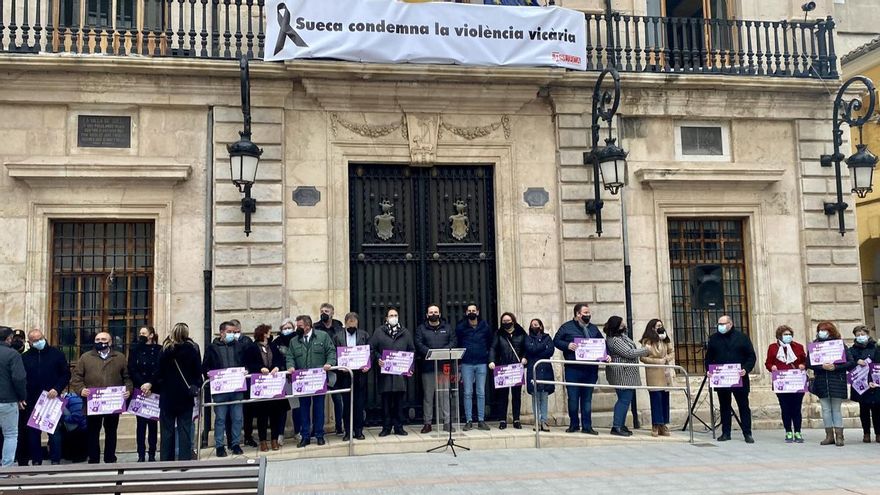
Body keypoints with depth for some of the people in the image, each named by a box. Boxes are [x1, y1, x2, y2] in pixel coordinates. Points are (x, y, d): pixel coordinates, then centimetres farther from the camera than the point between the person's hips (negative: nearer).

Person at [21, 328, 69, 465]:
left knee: (55, 432, -1)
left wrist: (57, 389, -10)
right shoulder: (25, 357, 5)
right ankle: (36, 461, 15)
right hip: (32, 401, 2)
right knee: (33, 433, 6)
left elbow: (66, 374, 3)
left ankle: (56, 460, 5)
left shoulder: (56, 353, 2)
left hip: (52, 400, -2)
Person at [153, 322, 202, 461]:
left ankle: (166, 461, 6)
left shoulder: (165, 349, -5)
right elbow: (198, 371, 1)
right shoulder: (193, 349, -2)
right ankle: (185, 459, 0)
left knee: (167, 430, 5)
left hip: (168, 396, -1)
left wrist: (155, 387, 6)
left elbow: (159, 373, -5)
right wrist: (196, 387, 12)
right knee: (185, 430, 3)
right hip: (186, 397, 1)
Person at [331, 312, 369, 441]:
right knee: (346, 404, 4)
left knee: (359, 404, 3)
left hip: (360, 374, 0)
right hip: (344, 374, 0)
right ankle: (348, 431, 11)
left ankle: (358, 430, 12)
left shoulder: (364, 335, 8)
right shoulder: (337, 336, 6)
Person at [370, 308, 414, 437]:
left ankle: (399, 427, 11)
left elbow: (412, 351, 12)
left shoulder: (406, 332, 12)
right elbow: (372, 349, 3)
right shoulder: (379, 332, 5)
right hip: (385, 371, -1)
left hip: (401, 372, 2)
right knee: (386, 401, 2)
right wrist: (378, 359, -14)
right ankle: (386, 427, 10)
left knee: (399, 401, 4)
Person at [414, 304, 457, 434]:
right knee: (428, 395, 2)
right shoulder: (421, 329, 9)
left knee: (444, 394, 1)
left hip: (443, 366, 1)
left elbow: (453, 342, 4)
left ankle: (447, 422, 5)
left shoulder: (447, 328, 15)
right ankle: (427, 423, 6)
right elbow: (419, 344, -4)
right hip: (427, 366, -1)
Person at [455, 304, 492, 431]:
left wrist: (488, 356, 5)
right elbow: (456, 344, 7)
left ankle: (481, 420, 9)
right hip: (466, 364, -1)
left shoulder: (485, 326, 4)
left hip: (481, 363, 1)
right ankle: (468, 421, 5)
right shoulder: (460, 327, 1)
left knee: (481, 393, 3)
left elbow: (490, 343, 11)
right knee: (468, 393, 0)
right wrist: (460, 356, 4)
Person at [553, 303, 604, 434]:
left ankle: (587, 426, 13)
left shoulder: (593, 329, 15)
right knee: (573, 398, 2)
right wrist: (567, 345, -17)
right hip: (573, 369, -3)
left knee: (587, 399, 7)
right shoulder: (567, 327, 2)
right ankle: (574, 424, 15)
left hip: (590, 369, 3)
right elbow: (556, 341, 0)